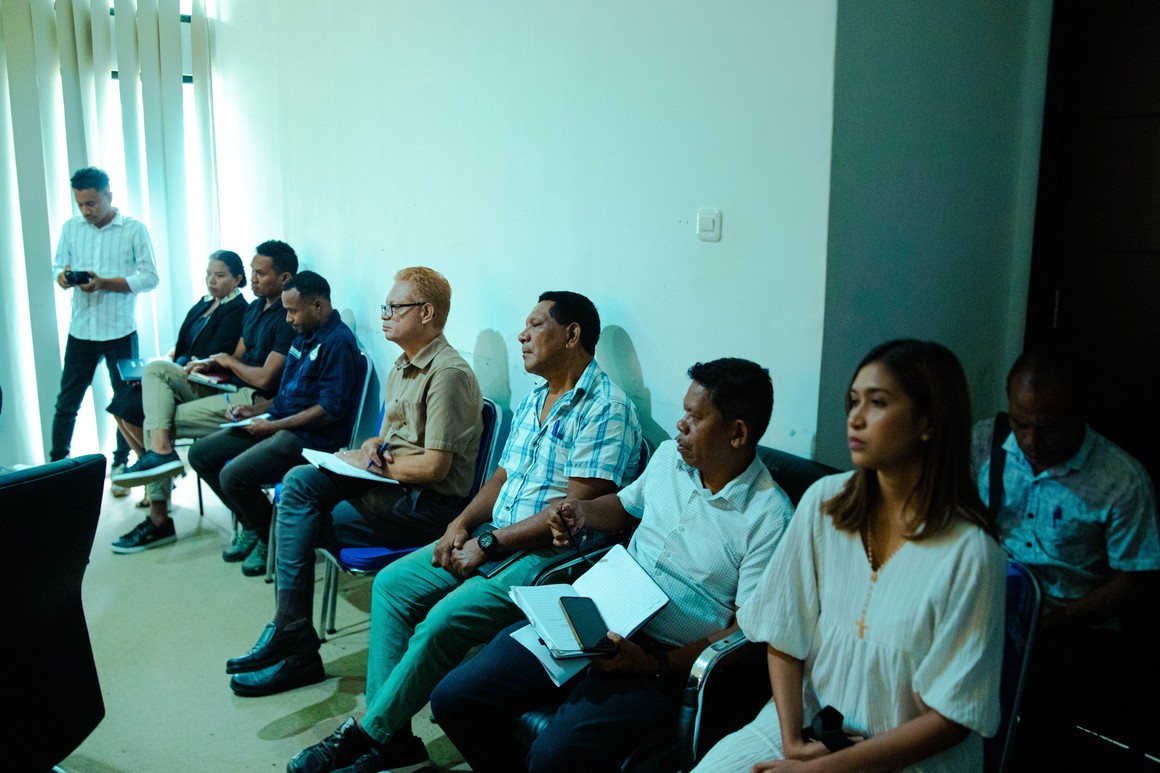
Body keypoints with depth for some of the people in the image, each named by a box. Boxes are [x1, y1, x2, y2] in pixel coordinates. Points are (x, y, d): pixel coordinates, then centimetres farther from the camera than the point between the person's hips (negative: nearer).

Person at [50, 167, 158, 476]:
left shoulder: (134, 229, -5)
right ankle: (56, 462, 18)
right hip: (80, 329, 3)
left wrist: (104, 283, -18)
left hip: (120, 331, -3)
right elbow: (58, 265, 11)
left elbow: (150, 277, -7)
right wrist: (62, 276, -14)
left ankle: (122, 463, 22)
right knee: (67, 401, 7)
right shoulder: (71, 228, 7)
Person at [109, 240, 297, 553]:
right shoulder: (255, 307, 15)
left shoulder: (288, 318, -16)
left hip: (256, 400, -10)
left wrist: (227, 361, -4)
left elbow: (264, 379, -21)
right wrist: (210, 364, -3)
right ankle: (161, 451, -15)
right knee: (156, 369, -1)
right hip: (227, 387, 10)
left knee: (161, 419, -11)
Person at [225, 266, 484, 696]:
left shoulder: (449, 374, -16)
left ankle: (294, 647, 3)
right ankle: (289, 634, -10)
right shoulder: (402, 367, 15)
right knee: (300, 480, -14)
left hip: (428, 504, -8)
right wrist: (372, 447, 0)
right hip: (390, 483, 9)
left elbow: (434, 467, -20)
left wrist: (369, 463, -8)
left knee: (297, 521, -13)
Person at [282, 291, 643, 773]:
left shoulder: (605, 409, -15)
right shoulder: (533, 401, 15)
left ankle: (366, 734, -4)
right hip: (495, 539, 10)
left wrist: (487, 544, -17)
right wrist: (461, 523, 0)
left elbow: (576, 510, -21)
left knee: (446, 619, -25)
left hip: (550, 554, -9)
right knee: (391, 584, 0)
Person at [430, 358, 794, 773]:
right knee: (454, 699, -4)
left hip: (667, 656, -6)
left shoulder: (769, 517, -13)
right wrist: (581, 512, 6)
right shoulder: (669, 455, 7)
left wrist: (655, 666, -23)